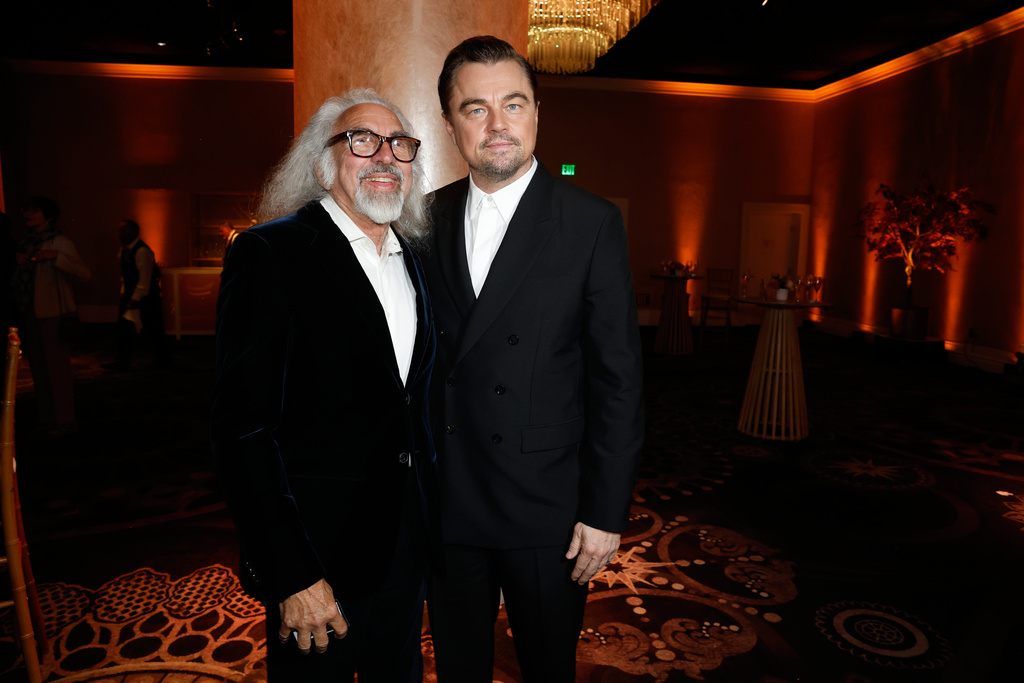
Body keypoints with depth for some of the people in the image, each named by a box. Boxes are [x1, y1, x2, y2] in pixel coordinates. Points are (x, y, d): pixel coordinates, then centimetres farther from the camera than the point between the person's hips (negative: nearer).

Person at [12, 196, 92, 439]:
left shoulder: (59, 243, -9)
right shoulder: (25, 242, 13)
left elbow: (86, 274, -23)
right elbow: (21, 278, 25)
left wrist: (55, 256, -32)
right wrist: (18, 261, 6)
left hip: (54, 315, -7)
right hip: (30, 314, 8)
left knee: (56, 368, -4)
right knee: (39, 367, 13)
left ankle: (64, 420, 7)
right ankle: (47, 418, 23)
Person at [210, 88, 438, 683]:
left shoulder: (412, 261, 8)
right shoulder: (271, 254, -13)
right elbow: (242, 426, -17)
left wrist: (433, 523, 8)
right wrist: (292, 574, -19)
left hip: (409, 548, 6)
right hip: (319, 553, -6)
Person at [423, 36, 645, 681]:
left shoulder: (592, 223, -9)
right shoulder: (427, 218, 3)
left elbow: (619, 380, -9)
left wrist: (606, 511, -10)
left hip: (547, 508, -3)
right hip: (446, 505, 3)